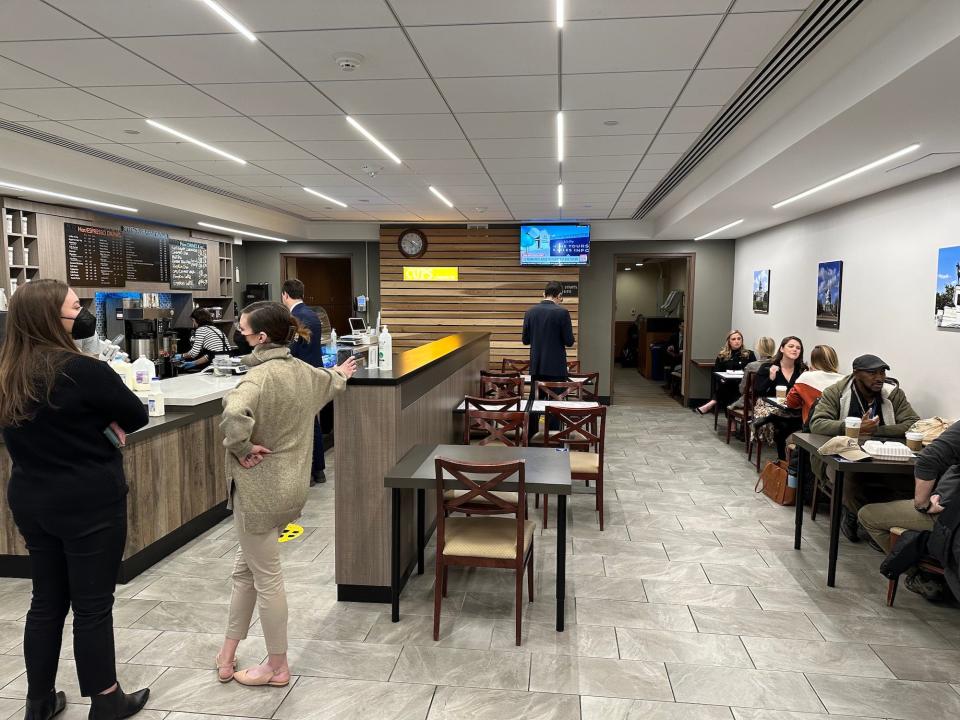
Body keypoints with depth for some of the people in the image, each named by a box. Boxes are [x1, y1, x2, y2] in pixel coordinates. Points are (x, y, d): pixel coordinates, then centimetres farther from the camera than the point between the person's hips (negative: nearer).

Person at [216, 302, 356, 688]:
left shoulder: (261, 375, -23)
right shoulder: (303, 370, 4)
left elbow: (233, 415, -42)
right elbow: (329, 384, 27)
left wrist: (242, 449, -23)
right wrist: (341, 375, 50)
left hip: (259, 488, -8)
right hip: (287, 485, 9)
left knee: (266, 577, 7)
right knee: (245, 569, 21)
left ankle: (277, 666, 23)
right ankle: (227, 656, 34)